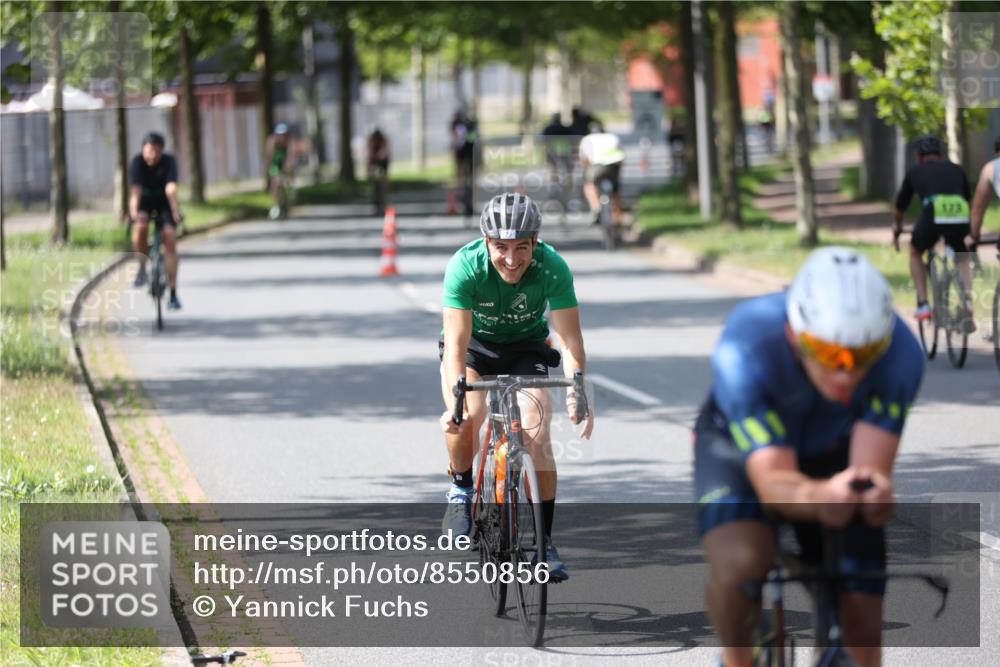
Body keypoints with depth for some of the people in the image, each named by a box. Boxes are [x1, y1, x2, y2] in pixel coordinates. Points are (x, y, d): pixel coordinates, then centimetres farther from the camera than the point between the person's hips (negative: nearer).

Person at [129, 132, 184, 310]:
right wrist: (134, 211, -53)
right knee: (140, 228, -32)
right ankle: (142, 265, -3)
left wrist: (176, 211, -51)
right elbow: (135, 189, -36)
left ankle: (173, 293, -11)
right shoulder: (136, 162, -23)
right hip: (144, 203, 0)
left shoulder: (169, 162, -24)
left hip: (163, 203, 0)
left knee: (170, 238, -15)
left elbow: (171, 189, -37)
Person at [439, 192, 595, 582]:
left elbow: (570, 341, -28)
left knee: (537, 435, -17)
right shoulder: (465, 267, -32)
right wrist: (455, 400, -48)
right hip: (474, 343, -1)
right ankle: (462, 490, 0)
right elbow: (456, 344, -33)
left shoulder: (552, 268, -29)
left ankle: (543, 541, -5)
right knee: (466, 416, -29)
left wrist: (576, 392, -44)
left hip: (526, 348, 1)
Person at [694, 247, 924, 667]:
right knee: (740, 562, -30)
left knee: (863, 610, -6)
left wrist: (877, 493, -60)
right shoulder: (745, 349, -39)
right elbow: (772, 481, -43)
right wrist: (819, 496, -65)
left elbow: (872, 467, -35)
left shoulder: (900, 354, -32)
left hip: (832, 452, 2)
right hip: (740, 443, -2)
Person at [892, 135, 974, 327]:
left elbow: (900, 207, 38)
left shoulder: (915, 172, 26)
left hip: (933, 212, -2)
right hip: (960, 215, 2)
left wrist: (896, 226, 59)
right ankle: (969, 299, 2)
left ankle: (923, 305, 18)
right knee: (963, 260, 28)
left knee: (915, 253, 28)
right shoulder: (956, 170, 30)